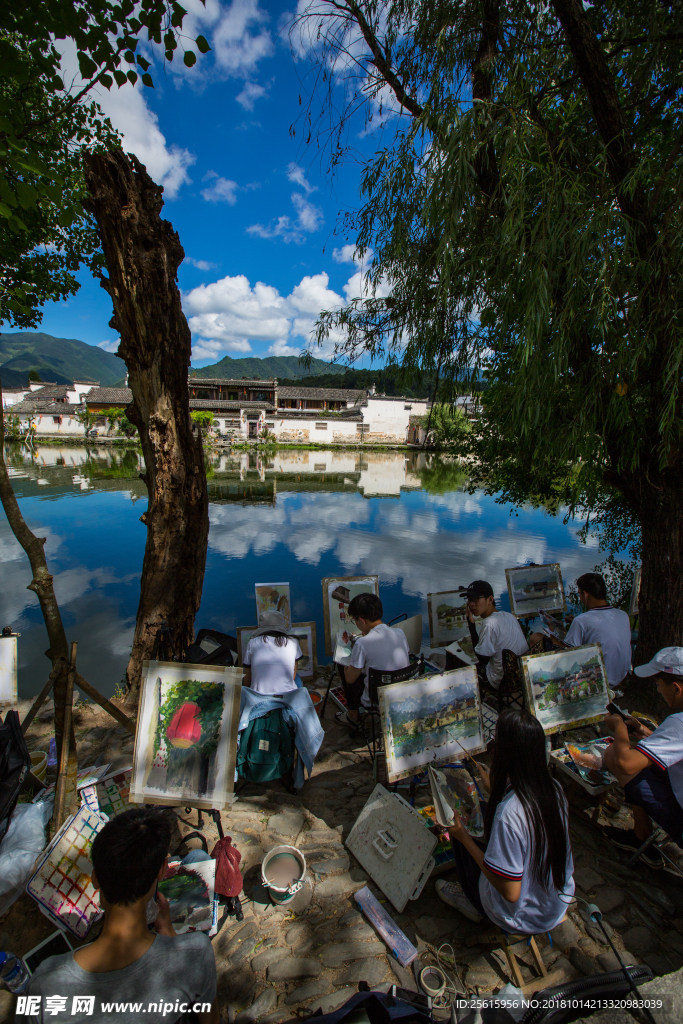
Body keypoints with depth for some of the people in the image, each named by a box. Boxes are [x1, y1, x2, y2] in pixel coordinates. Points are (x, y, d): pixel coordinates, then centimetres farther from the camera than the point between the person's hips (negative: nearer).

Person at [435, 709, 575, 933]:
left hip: (525, 918, -6)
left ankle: (475, 903, 28)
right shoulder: (553, 788, -14)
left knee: (459, 836, 7)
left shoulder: (508, 814, -35)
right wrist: (493, 790, 14)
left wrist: (463, 837, -20)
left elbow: (510, 893, -26)